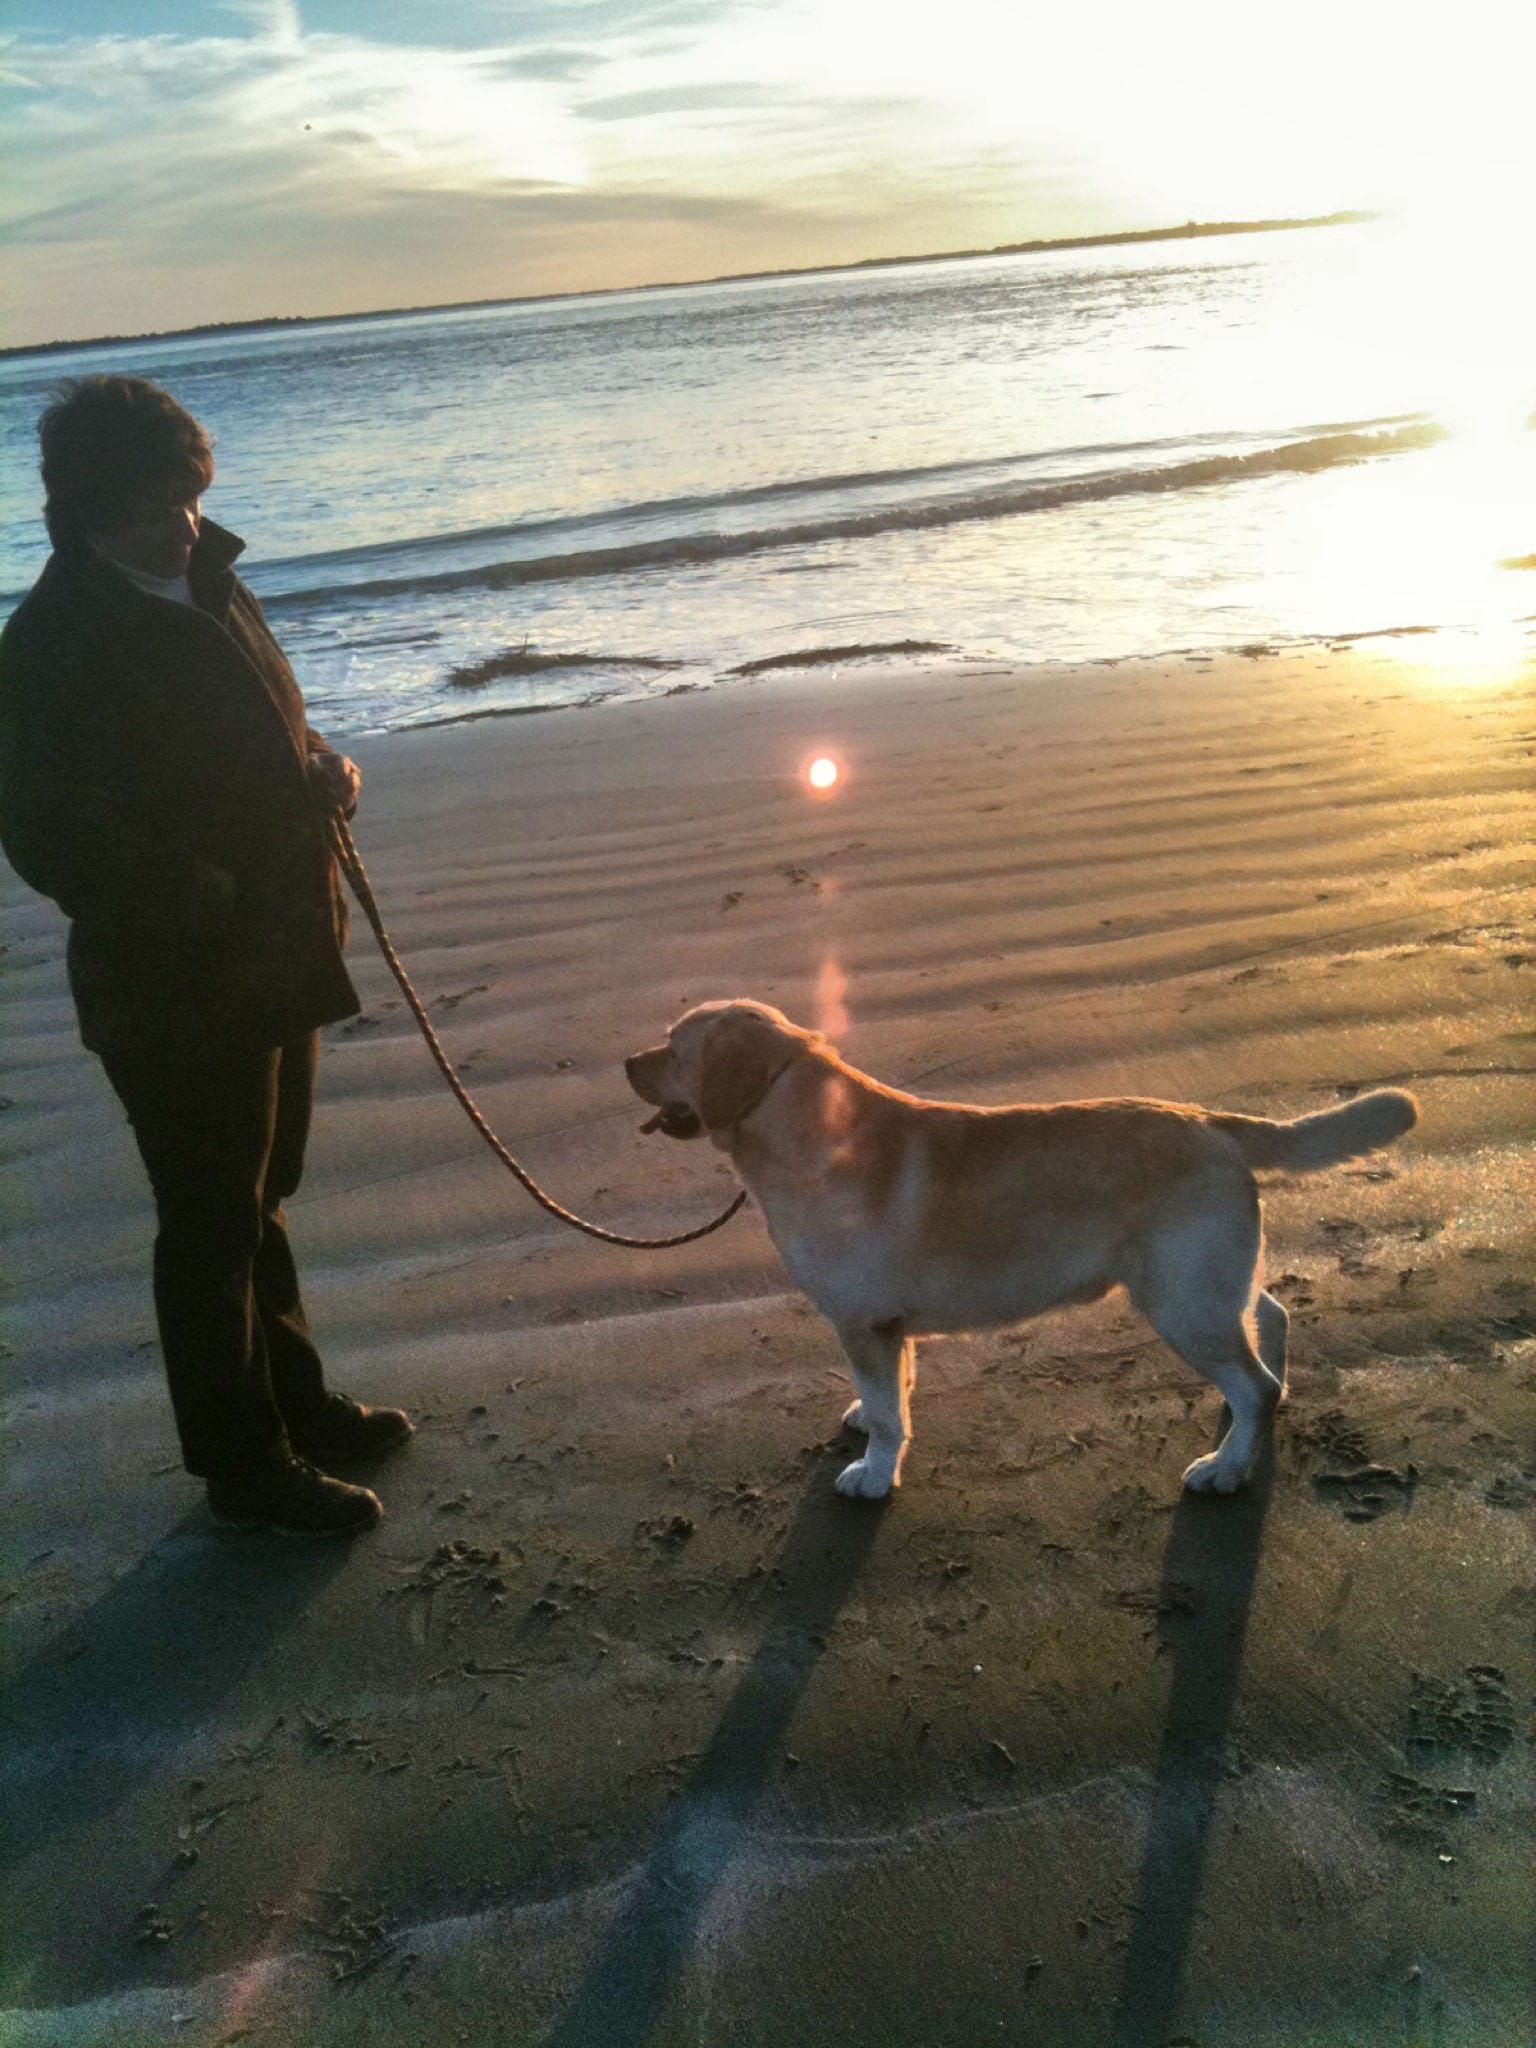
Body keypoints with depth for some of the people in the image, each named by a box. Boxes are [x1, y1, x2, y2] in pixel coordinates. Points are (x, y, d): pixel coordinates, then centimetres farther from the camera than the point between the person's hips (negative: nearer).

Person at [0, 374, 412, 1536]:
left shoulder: (204, 580, 7)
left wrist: (320, 767, -1)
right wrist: (200, 905, -25)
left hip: (274, 960, 8)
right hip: (179, 992, -8)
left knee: (260, 1197, 22)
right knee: (213, 1224, 6)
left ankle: (295, 1404, 40)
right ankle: (246, 1469, 24)